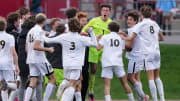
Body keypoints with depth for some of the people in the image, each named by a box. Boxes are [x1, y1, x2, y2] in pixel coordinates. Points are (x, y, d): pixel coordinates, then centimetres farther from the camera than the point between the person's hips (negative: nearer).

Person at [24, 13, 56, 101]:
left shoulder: (30, 31, 14)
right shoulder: (40, 31, -12)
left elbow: (27, 48, 17)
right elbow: (35, 47, -21)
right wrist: (48, 49, -12)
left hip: (31, 60, 8)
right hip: (40, 59, -8)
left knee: (32, 83, 4)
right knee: (52, 78, 3)